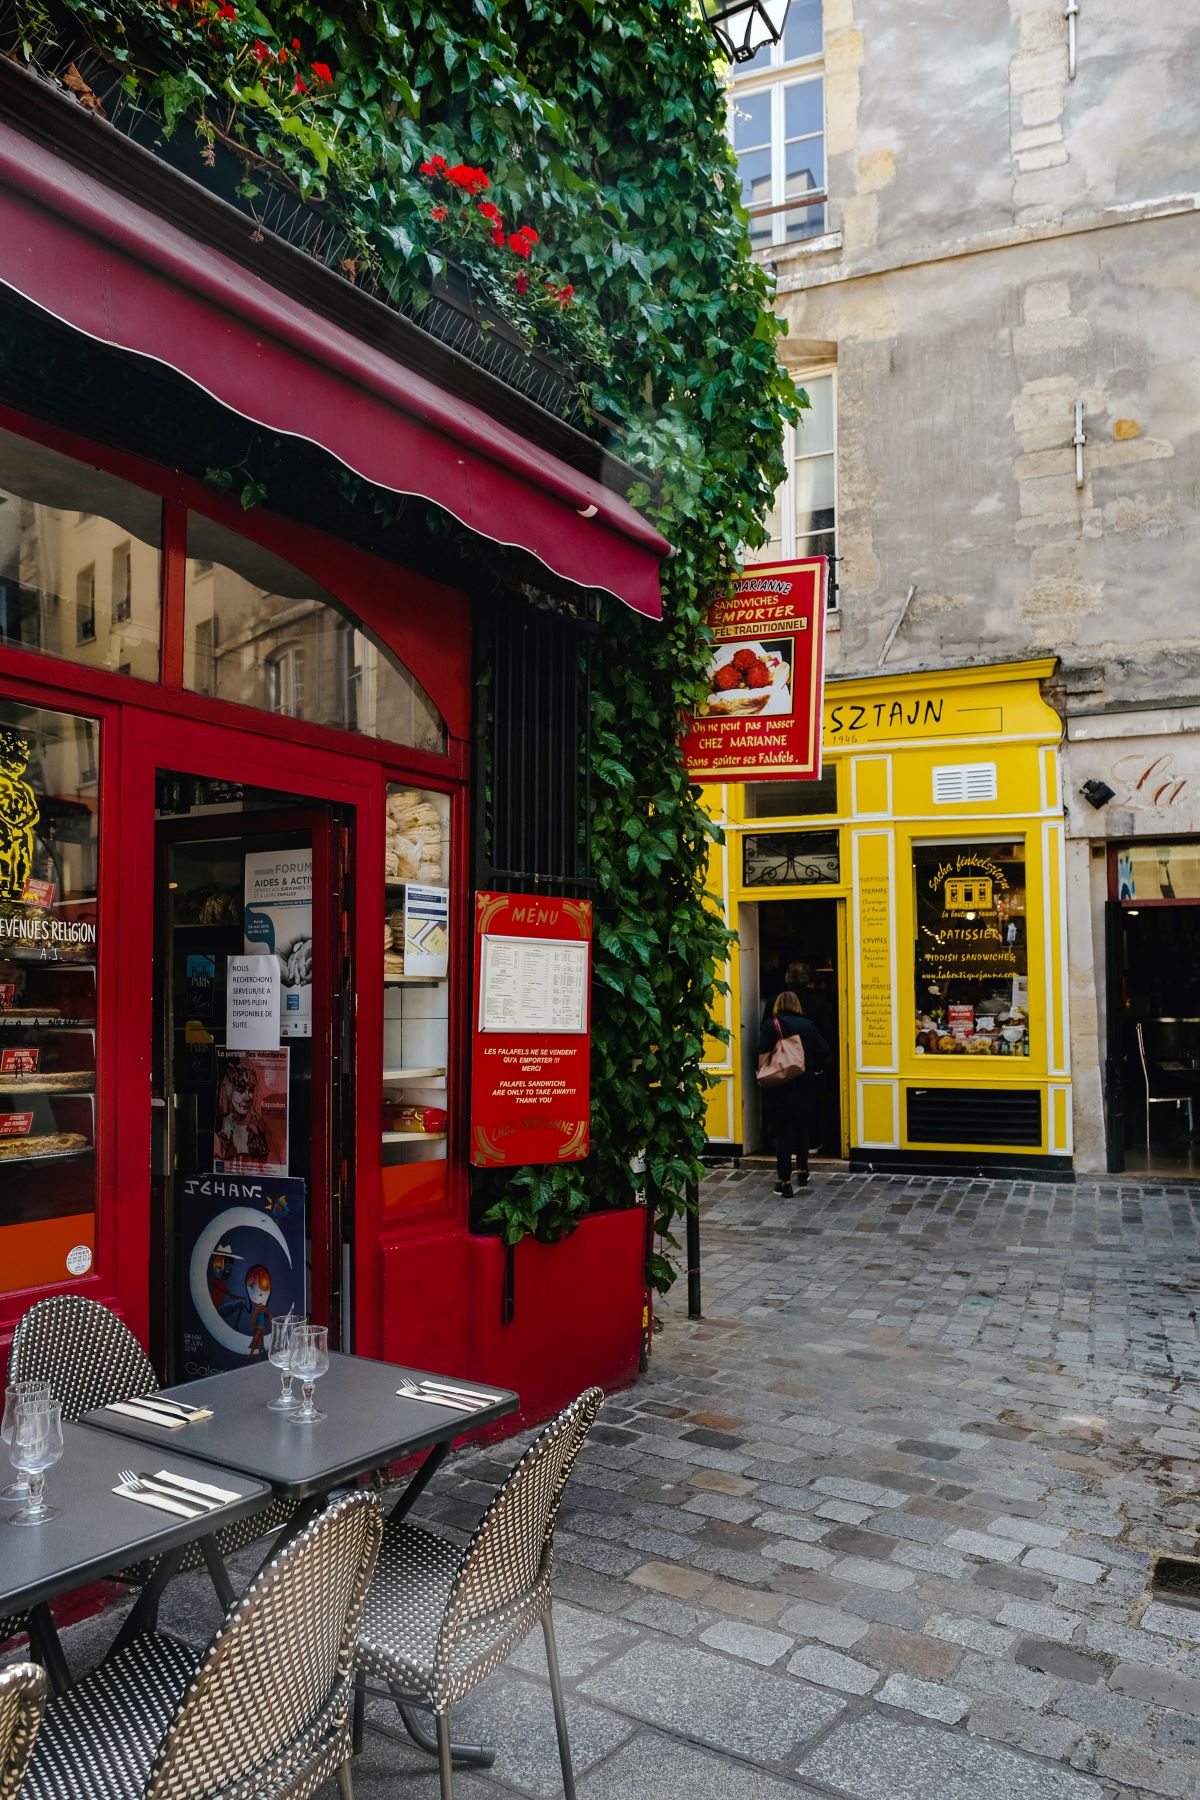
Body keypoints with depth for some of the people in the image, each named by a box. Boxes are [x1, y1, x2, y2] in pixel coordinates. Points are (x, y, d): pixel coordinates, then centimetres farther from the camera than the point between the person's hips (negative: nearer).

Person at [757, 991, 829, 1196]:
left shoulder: (769, 1025, -7)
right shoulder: (808, 1025, 1)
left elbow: (764, 1054, -16)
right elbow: (824, 1051, -2)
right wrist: (815, 1070, 12)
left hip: (778, 1087, -3)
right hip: (804, 1086, 3)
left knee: (782, 1131, 1)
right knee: (801, 1128, 20)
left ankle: (785, 1181, -1)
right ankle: (802, 1172, 33)